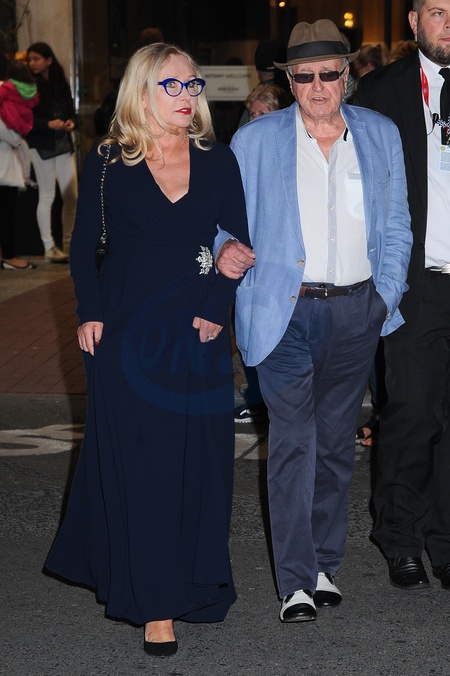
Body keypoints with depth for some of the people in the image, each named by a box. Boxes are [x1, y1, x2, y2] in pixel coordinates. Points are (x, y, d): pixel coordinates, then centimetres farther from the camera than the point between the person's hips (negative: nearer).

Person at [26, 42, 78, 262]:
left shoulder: (61, 83, 7)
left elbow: (71, 110, 14)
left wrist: (71, 122, -6)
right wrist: (49, 124, -21)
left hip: (64, 144, 5)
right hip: (41, 146, -5)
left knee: (71, 196, 5)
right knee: (47, 196, -1)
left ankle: (68, 243, 18)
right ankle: (49, 248, 5)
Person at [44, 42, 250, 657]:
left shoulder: (218, 161, 4)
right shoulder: (107, 161, 0)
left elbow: (239, 246, 5)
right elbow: (83, 247, 4)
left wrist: (218, 312, -7)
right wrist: (90, 314, -7)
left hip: (197, 330, 2)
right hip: (126, 329, -2)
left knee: (196, 458, 6)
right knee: (137, 460, -1)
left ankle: (192, 580, 25)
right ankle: (154, 604, 6)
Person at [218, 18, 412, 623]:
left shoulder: (381, 135, 10)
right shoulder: (256, 140, 3)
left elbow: (395, 225, 14)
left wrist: (386, 294, 4)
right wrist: (226, 247, -16)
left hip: (356, 311, 3)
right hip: (286, 310, -3)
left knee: (336, 441, 10)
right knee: (293, 443, -9)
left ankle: (325, 565, 22)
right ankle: (295, 582, -4)